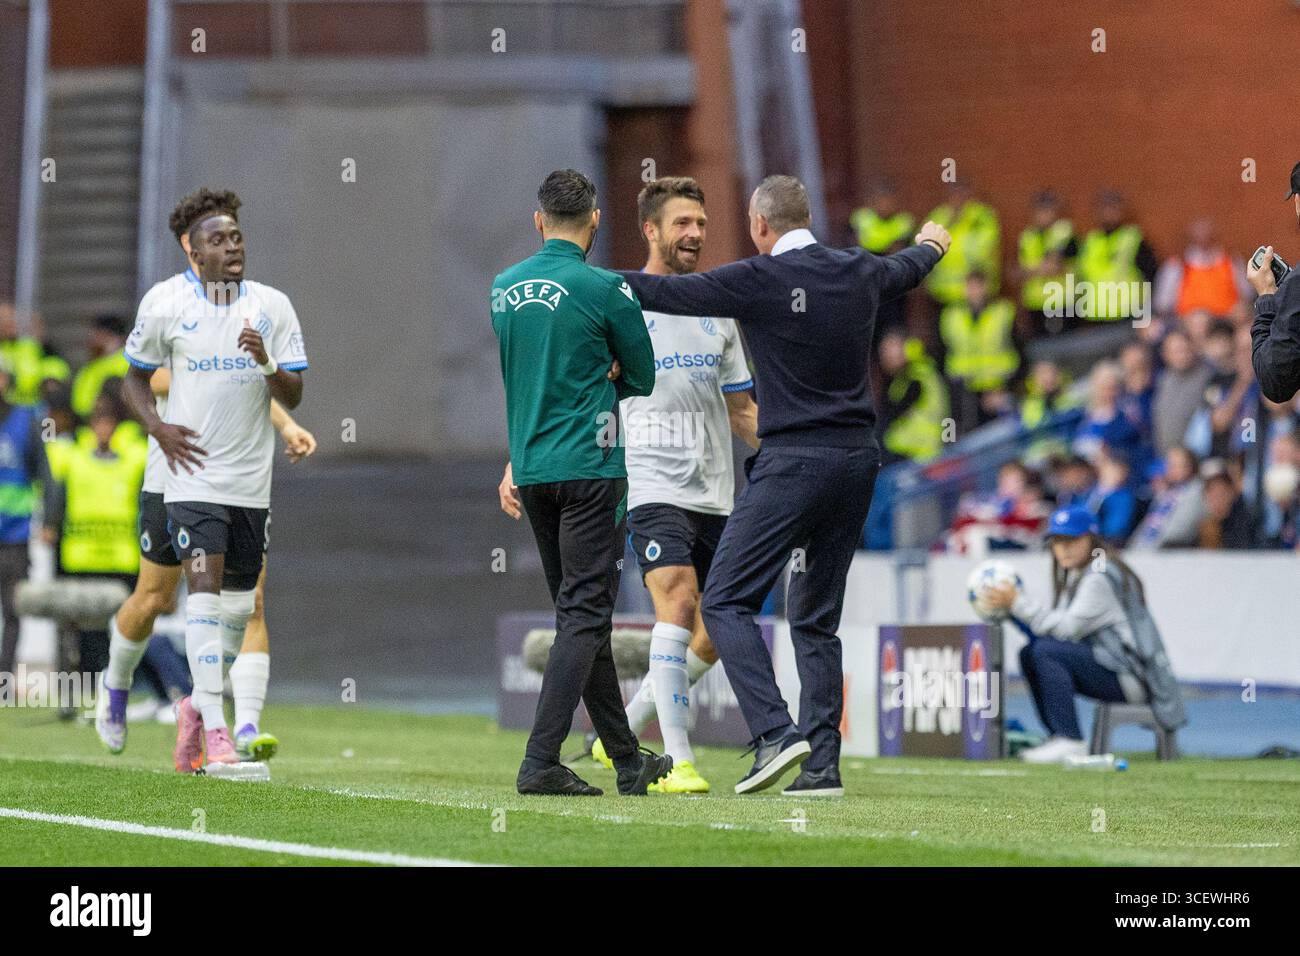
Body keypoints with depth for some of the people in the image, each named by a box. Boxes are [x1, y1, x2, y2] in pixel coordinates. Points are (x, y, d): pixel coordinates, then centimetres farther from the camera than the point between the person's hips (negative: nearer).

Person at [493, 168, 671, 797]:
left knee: (580, 613, 13)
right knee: (585, 615, -6)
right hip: (590, 465, -6)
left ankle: (626, 758, 21)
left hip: (531, 470, 6)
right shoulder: (604, 289, -10)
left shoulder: (504, 289, 8)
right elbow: (642, 379, 0)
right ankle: (540, 761, -16)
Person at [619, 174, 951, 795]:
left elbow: (669, 293, -4)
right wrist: (931, 244, 58)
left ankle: (776, 732, -21)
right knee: (816, 617, 13)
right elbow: (907, 269, 33)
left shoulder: (760, 280, -9)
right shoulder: (861, 273, 10)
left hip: (792, 464, -7)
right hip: (857, 460, 7)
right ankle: (822, 764, 6)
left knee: (726, 602, -4)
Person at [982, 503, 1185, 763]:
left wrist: (1019, 603, -20)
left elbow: (1069, 628, -21)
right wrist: (1012, 608, -1)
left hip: (1132, 678, -10)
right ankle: (1060, 738, 4)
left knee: (1046, 652, -21)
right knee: (1030, 653, 6)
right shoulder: (1074, 576, 17)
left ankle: (1069, 741, -23)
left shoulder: (1100, 578, -12)